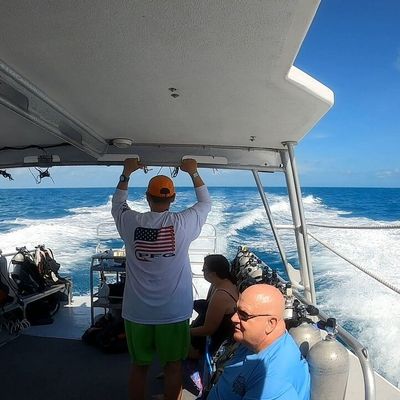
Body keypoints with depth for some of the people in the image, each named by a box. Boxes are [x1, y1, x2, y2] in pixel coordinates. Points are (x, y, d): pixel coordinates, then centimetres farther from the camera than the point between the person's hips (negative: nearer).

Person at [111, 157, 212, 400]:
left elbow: (117, 204, 14)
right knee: (173, 365, 16)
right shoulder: (183, 223, -13)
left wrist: (126, 174, 17)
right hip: (174, 312, -1)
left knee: (139, 366, 18)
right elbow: (206, 203, 6)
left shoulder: (132, 223, -9)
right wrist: (194, 172, 12)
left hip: (138, 312, 2)